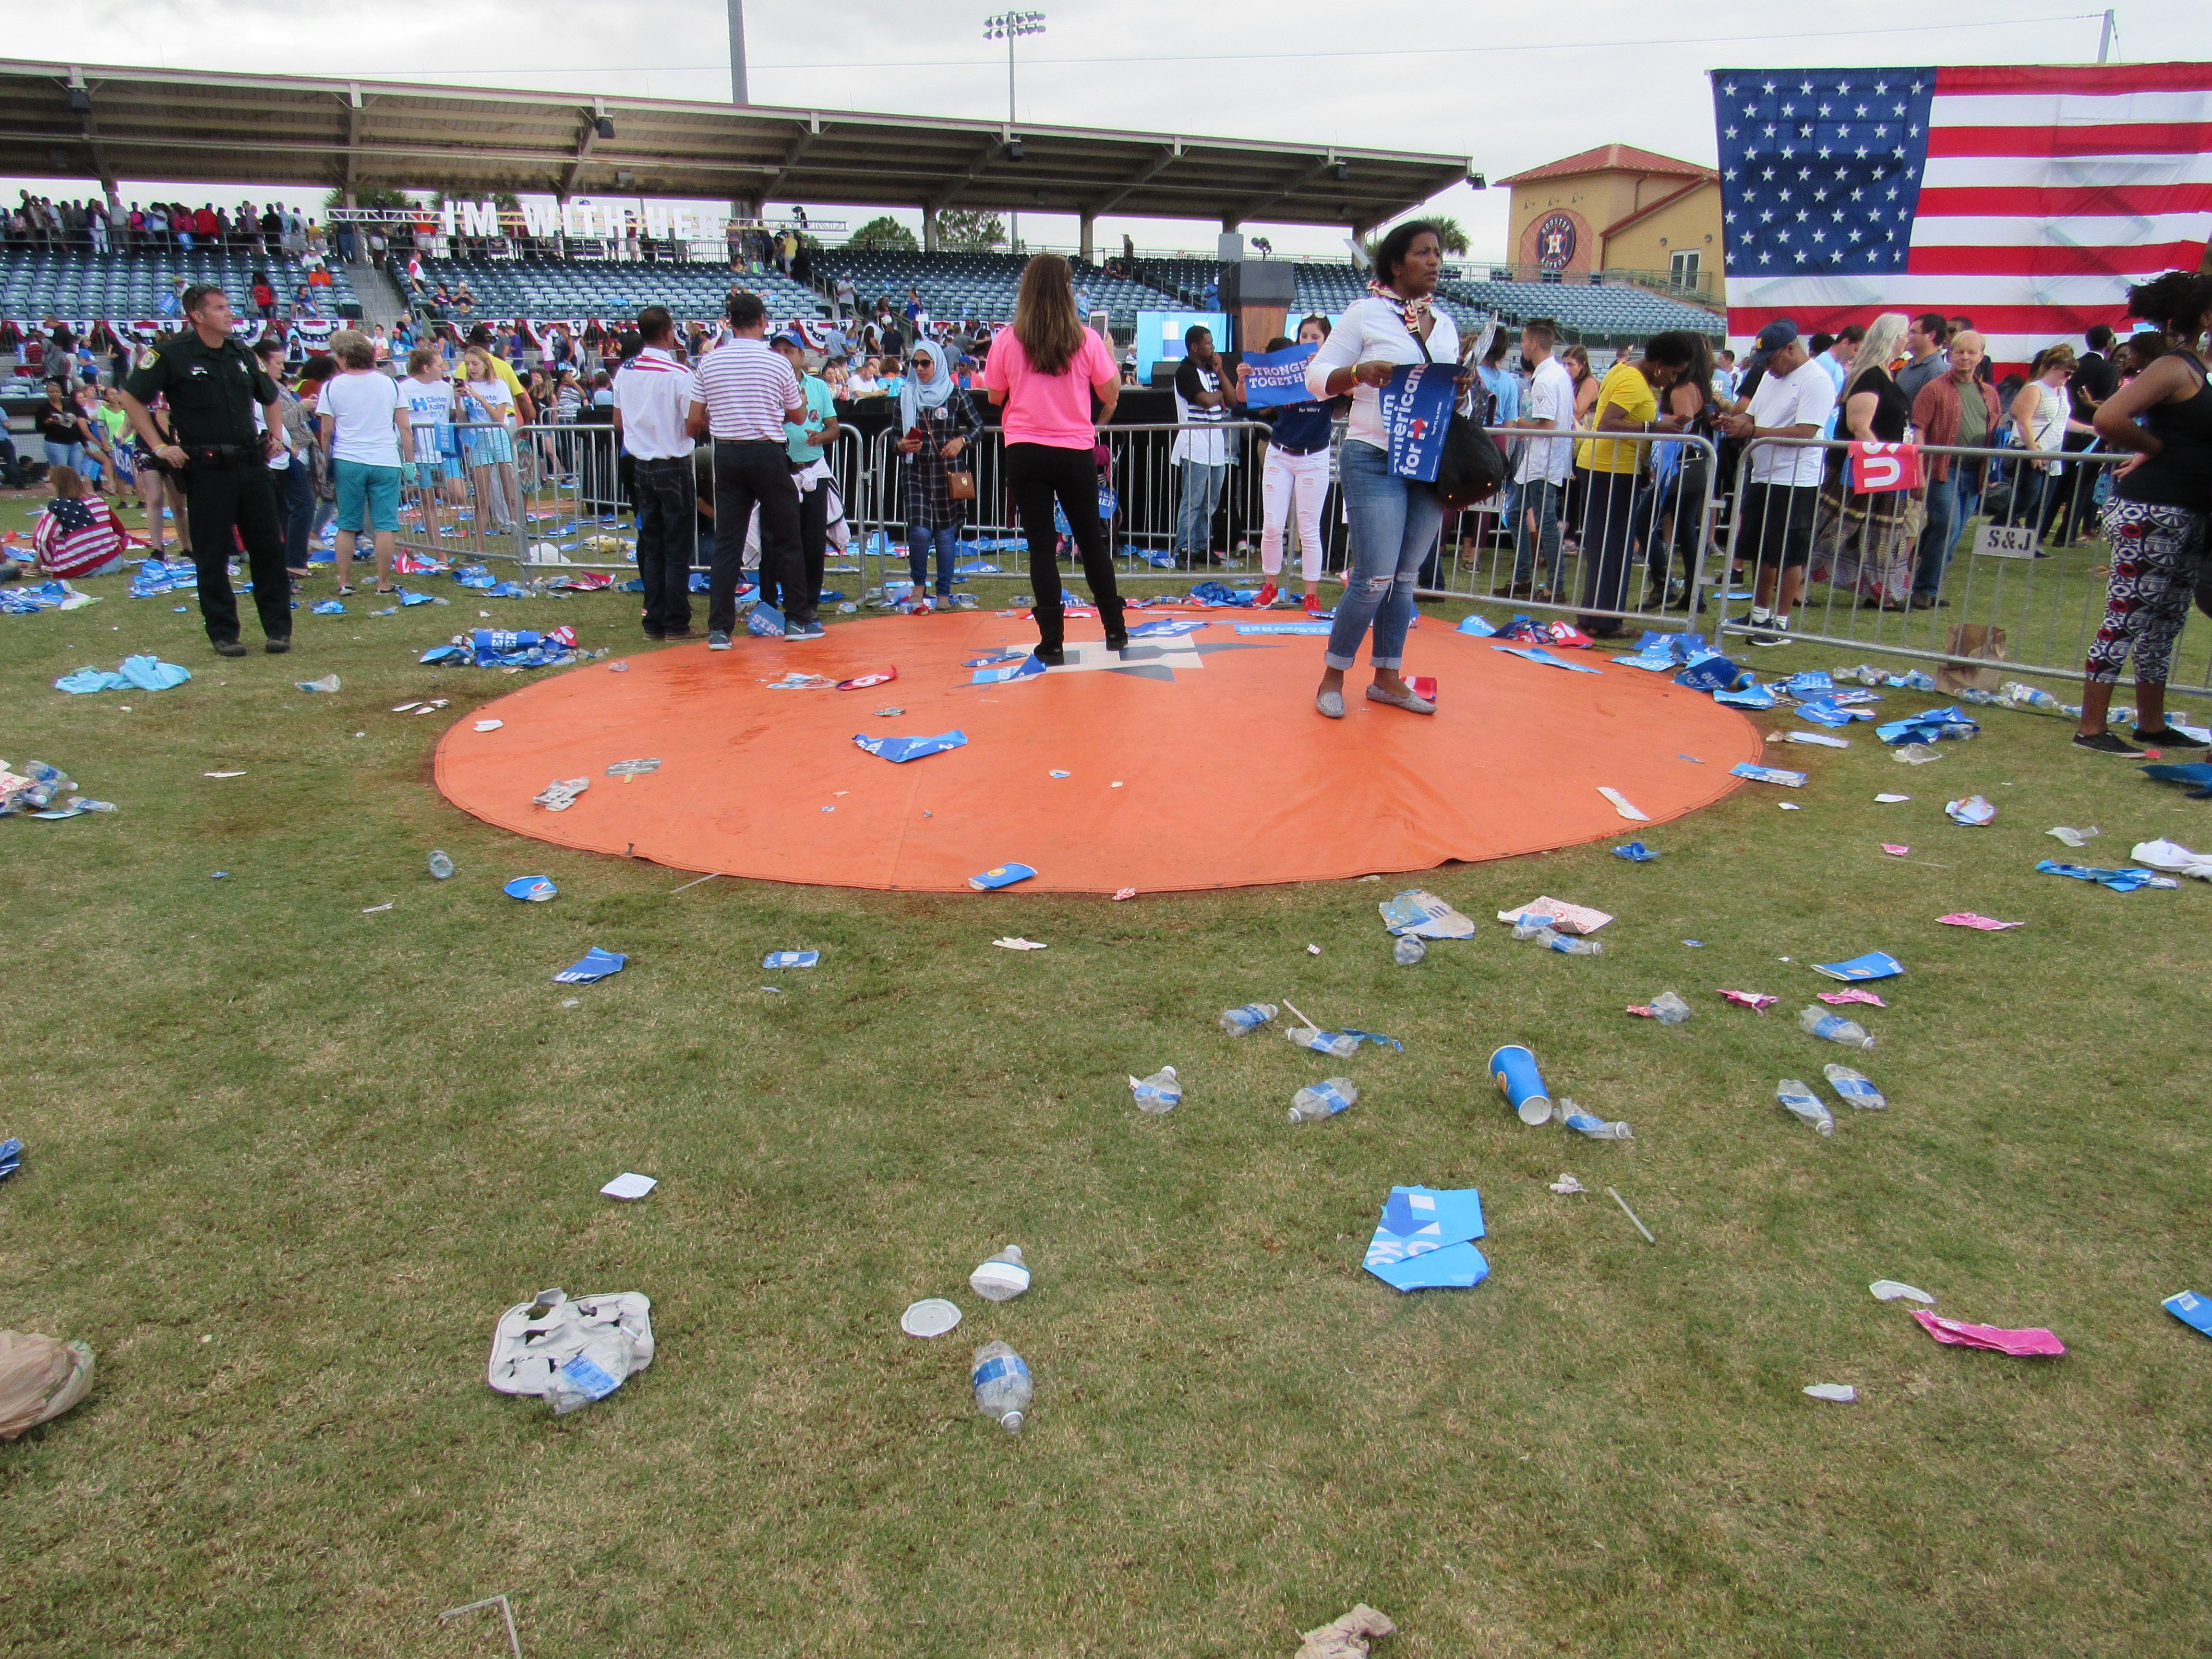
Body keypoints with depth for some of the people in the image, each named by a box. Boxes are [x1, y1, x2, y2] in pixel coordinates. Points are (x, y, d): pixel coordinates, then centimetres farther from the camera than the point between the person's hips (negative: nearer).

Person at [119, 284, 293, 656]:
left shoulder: (241, 354, 12)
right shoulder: (173, 354, -4)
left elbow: (269, 397, 28)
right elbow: (132, 398, -1)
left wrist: (274, 435, 15)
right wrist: (159, 446, -6)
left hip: (252, 464, 4)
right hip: (207, 469, -4)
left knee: (268, 548, 5)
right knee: (213, 556, 2)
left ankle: (278, 628, 13)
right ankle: (223, 633, 9)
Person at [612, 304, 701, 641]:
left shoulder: (624, 372, 4)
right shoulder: (680, 374, -15)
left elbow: (618, 424, 12)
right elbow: (693, 426, -16)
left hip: (642, 465, 6)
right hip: (674, 467, -6)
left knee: (652, 546, 11)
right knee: (678, 549, 0)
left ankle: (654, 621, 13)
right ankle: (677, 624, 1)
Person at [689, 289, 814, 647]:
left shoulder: (710, 362, 2)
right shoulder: (776, 363, -5)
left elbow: (695, 422, 3)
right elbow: (799, 417, 5)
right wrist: (799, 399, 26)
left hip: (727, 455, 3)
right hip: (767, 454, -3)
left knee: (727, 542, 5)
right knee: (786, 537, 8)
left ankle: (719, 628, 1)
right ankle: (798, 620, 14)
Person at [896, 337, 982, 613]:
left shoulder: (955, 394, 1)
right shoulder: (906, 397, 8)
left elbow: (978, 425, 8)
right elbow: (897, 434, 14)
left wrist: (962, 441, -10)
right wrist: (901, 445, -8)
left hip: (947, 471, -1)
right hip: (917, 472, 1)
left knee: (946, 532, 3)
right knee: (919, 531, -12)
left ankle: (944, 592, 14)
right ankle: (919, 584, 11)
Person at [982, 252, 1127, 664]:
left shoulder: (1007, 340, -5)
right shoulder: (1086, 340, -5)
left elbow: (995, 397, 5)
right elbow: (1111, 394, 3)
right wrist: (1110, 354, 20)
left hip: (1025, 454, -1)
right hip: (1076, 453, 1)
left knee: (1041, 545, 3)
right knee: (1092, 541, 14)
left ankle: (1053, 642, 2)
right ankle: (1115, 630, 21)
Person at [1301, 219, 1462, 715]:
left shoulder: (1445, 324, 14)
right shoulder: (1366, 313, -2)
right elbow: (1317, 376, -3)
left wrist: (1462, 386, -3)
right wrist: (1360, 371, -21)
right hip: (1375, 461, -6)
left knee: (1405, 578, 10)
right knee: (1375, 578, -10)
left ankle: (1388, 678, 20)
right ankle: (1333, 675, 6)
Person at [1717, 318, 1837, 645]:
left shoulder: (1817, 381, -15)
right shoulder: (1772, 375, 13)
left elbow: (1804, 432, -23)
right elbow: (1753, 415, 19)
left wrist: (1752, 431, -23)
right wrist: (1735, 421, -4)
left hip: (1795, 482, -9)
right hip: (1762, 477, 9)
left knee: (1788, 555, -2)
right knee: (1760, 551, 17)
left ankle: (1782, 624, 5)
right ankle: (1760, 614, 29)